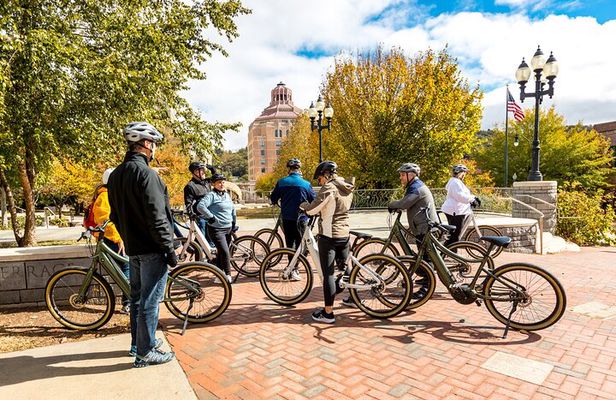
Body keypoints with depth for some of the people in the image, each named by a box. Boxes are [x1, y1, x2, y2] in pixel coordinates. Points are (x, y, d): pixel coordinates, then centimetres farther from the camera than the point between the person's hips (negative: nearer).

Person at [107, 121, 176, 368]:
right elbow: (156, 217, -23)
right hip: (151, 248, -9)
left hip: (133, 248, 9)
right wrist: (169, 249, -17)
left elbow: (115, 215, 16)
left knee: (137, 296, 20)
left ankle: (139, 342, 34)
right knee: (150, 300, 1)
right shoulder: (145, 173, -19)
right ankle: (146, 352, 13)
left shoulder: (116, 174, 10)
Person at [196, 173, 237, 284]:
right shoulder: (211, 195, -10)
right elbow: (200, 206, -24)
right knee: (225, 252, -14)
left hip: (228, 229, 7)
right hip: (216, 229, -7)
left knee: (221, 252, 15)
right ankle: (228, 275, -2)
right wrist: (211, 217, -23)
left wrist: (234, 223, 18)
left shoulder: (227, 195, 15)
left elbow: (233, 209, 25)